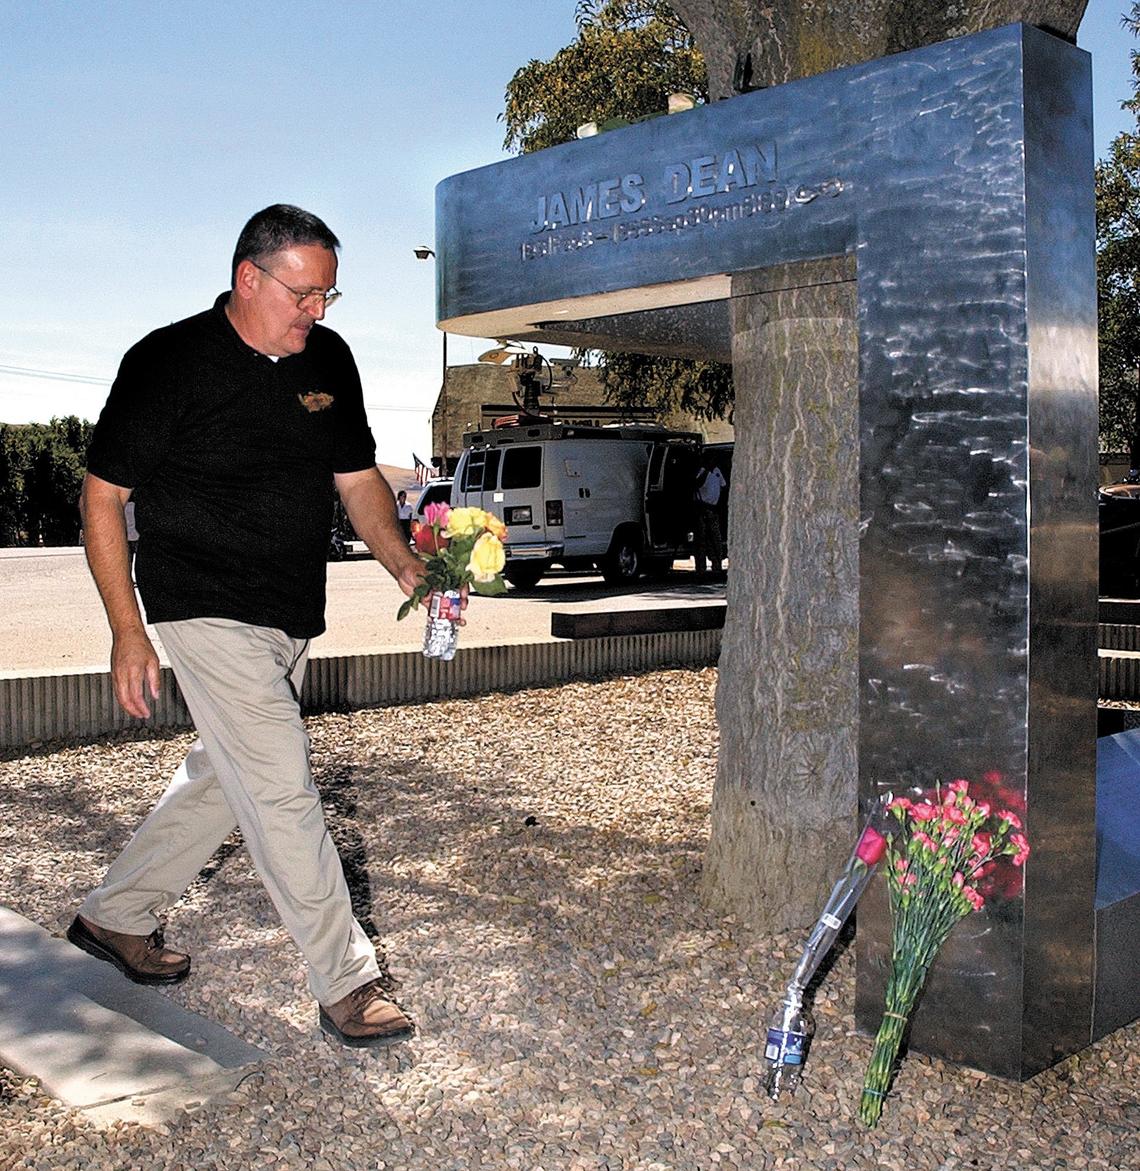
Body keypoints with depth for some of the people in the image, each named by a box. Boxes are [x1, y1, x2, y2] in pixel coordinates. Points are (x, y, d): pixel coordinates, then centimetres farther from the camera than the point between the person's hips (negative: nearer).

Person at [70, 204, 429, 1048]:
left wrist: (404, 563, -6)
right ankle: (347, 984, 2)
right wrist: (128, 631, -10)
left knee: (227, 778, 16)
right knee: (283, 789, -9)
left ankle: (116, 917, 36)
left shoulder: (328, 360, 5)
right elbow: (103, 497, -6)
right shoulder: (168, 362, -11)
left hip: (292, 618, 7)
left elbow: (358, 477, 12)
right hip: (210, 611, -7)